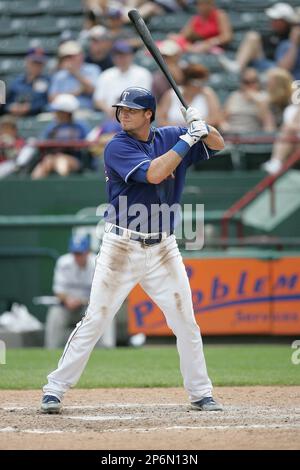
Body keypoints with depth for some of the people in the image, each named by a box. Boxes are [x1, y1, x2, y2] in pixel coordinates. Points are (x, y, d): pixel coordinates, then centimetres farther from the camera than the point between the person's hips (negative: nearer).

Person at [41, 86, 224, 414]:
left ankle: (200, 393, 16)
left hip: (163, 249, 4)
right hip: (122, 248, -4)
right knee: (95, 320, -6)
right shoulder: (118, 147, -11)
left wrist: (201, 127, -9)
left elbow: (218, 145, 12)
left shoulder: (168, 138, 5)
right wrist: (187, 139, -21)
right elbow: (153, 174, -25)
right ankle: (55, 389, 0)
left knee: (186, 322, 5)